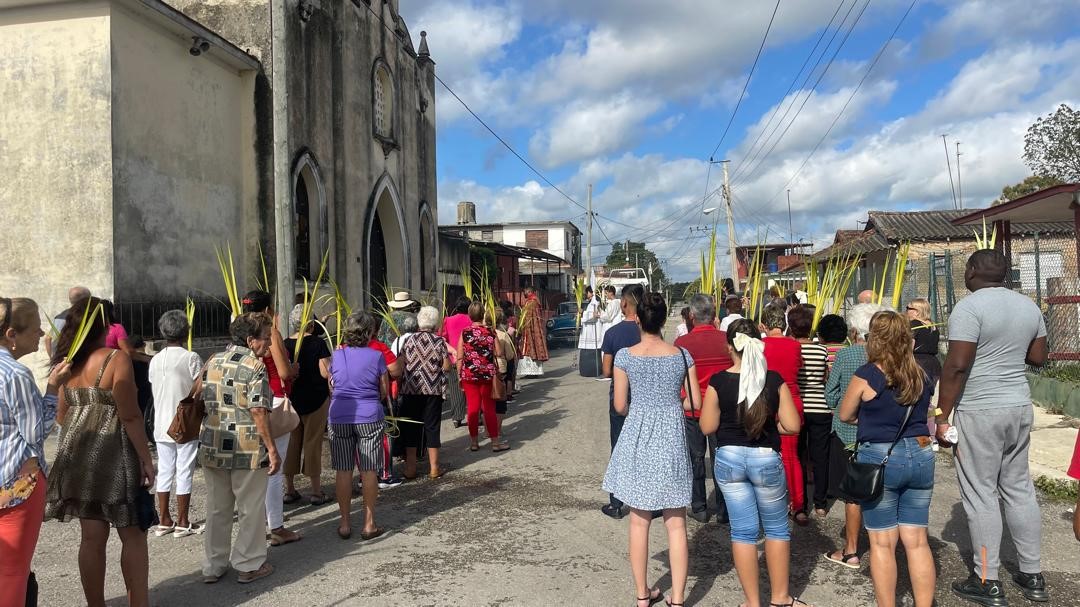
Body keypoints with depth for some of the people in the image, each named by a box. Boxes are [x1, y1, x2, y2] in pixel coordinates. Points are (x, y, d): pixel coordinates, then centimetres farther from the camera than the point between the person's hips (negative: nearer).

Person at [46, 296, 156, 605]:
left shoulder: (68, 364, 7)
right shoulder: (116, 358, -13)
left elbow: (61, 416, 15)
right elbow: (130, 416, -16)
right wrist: (145, 457, -10)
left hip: (78, 456, 6)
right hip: (112, 455, -6)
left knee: (92, 536, 13)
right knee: (133, 534, 5)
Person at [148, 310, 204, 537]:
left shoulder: (155, 360, 5)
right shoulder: (191, 358, -12)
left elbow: (155, 391, 11)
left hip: (161, 425, 5)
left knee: (164, 471, 12)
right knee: (184, 472, 2)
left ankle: (164, 521, 18)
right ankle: (182, 523, 7)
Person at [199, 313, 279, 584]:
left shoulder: (213, 362, 9)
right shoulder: (254, 366, -12)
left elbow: (202, 402, 13)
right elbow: (258, 412, -17)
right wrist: (272, 448, -14)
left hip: (212, 448, 6)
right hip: (248, 450, -6)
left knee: (217, 508, 15)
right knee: (251, 509, 8)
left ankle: (213, 567, 24)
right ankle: (249, 565, 16)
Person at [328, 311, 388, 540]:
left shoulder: (336, 356, 2)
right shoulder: (376, 356, -4)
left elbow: (331, 388, 12)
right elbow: (384, 391, 4)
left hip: (339, 417, 2)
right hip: (370, 417, -2)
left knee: (343, 471, 8)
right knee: (369, 471, 5)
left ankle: (345, 524, 15)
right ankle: (369, 524, 10)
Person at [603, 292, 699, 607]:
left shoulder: (625, 355, -7)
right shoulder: (682, 355, -3)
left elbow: (620, 406, -5)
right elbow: (695, 402, 1)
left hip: (637, 439, 0)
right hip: (672, 439, 1)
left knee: (639, 521, 12)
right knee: (676, 524, 8)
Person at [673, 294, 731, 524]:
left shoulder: (682, 343, -14)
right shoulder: (727, 340, -9)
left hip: (692, 409, -2)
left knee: (695, 459, 11)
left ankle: (699, 508, 18)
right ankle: (724, 510, 17)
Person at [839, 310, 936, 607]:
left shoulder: (866, 375, -11)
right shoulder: (921, 376, 3)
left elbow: (844, 415, 1)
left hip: (880, 459, -5)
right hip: (920, 456, 5)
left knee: (882, 542, 6)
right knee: (917, 540, 11)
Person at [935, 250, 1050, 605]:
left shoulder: (969, 307, -15)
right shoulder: (1028, 306, 8)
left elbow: (956, 366, -19)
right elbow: (1038, 358, 15)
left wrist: (942, 416, -14)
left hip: (979, 412, -7)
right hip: (1019, 406, 7)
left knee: (980, 494, 1)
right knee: (1019, 489, 15)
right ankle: (1032, 576, 23)